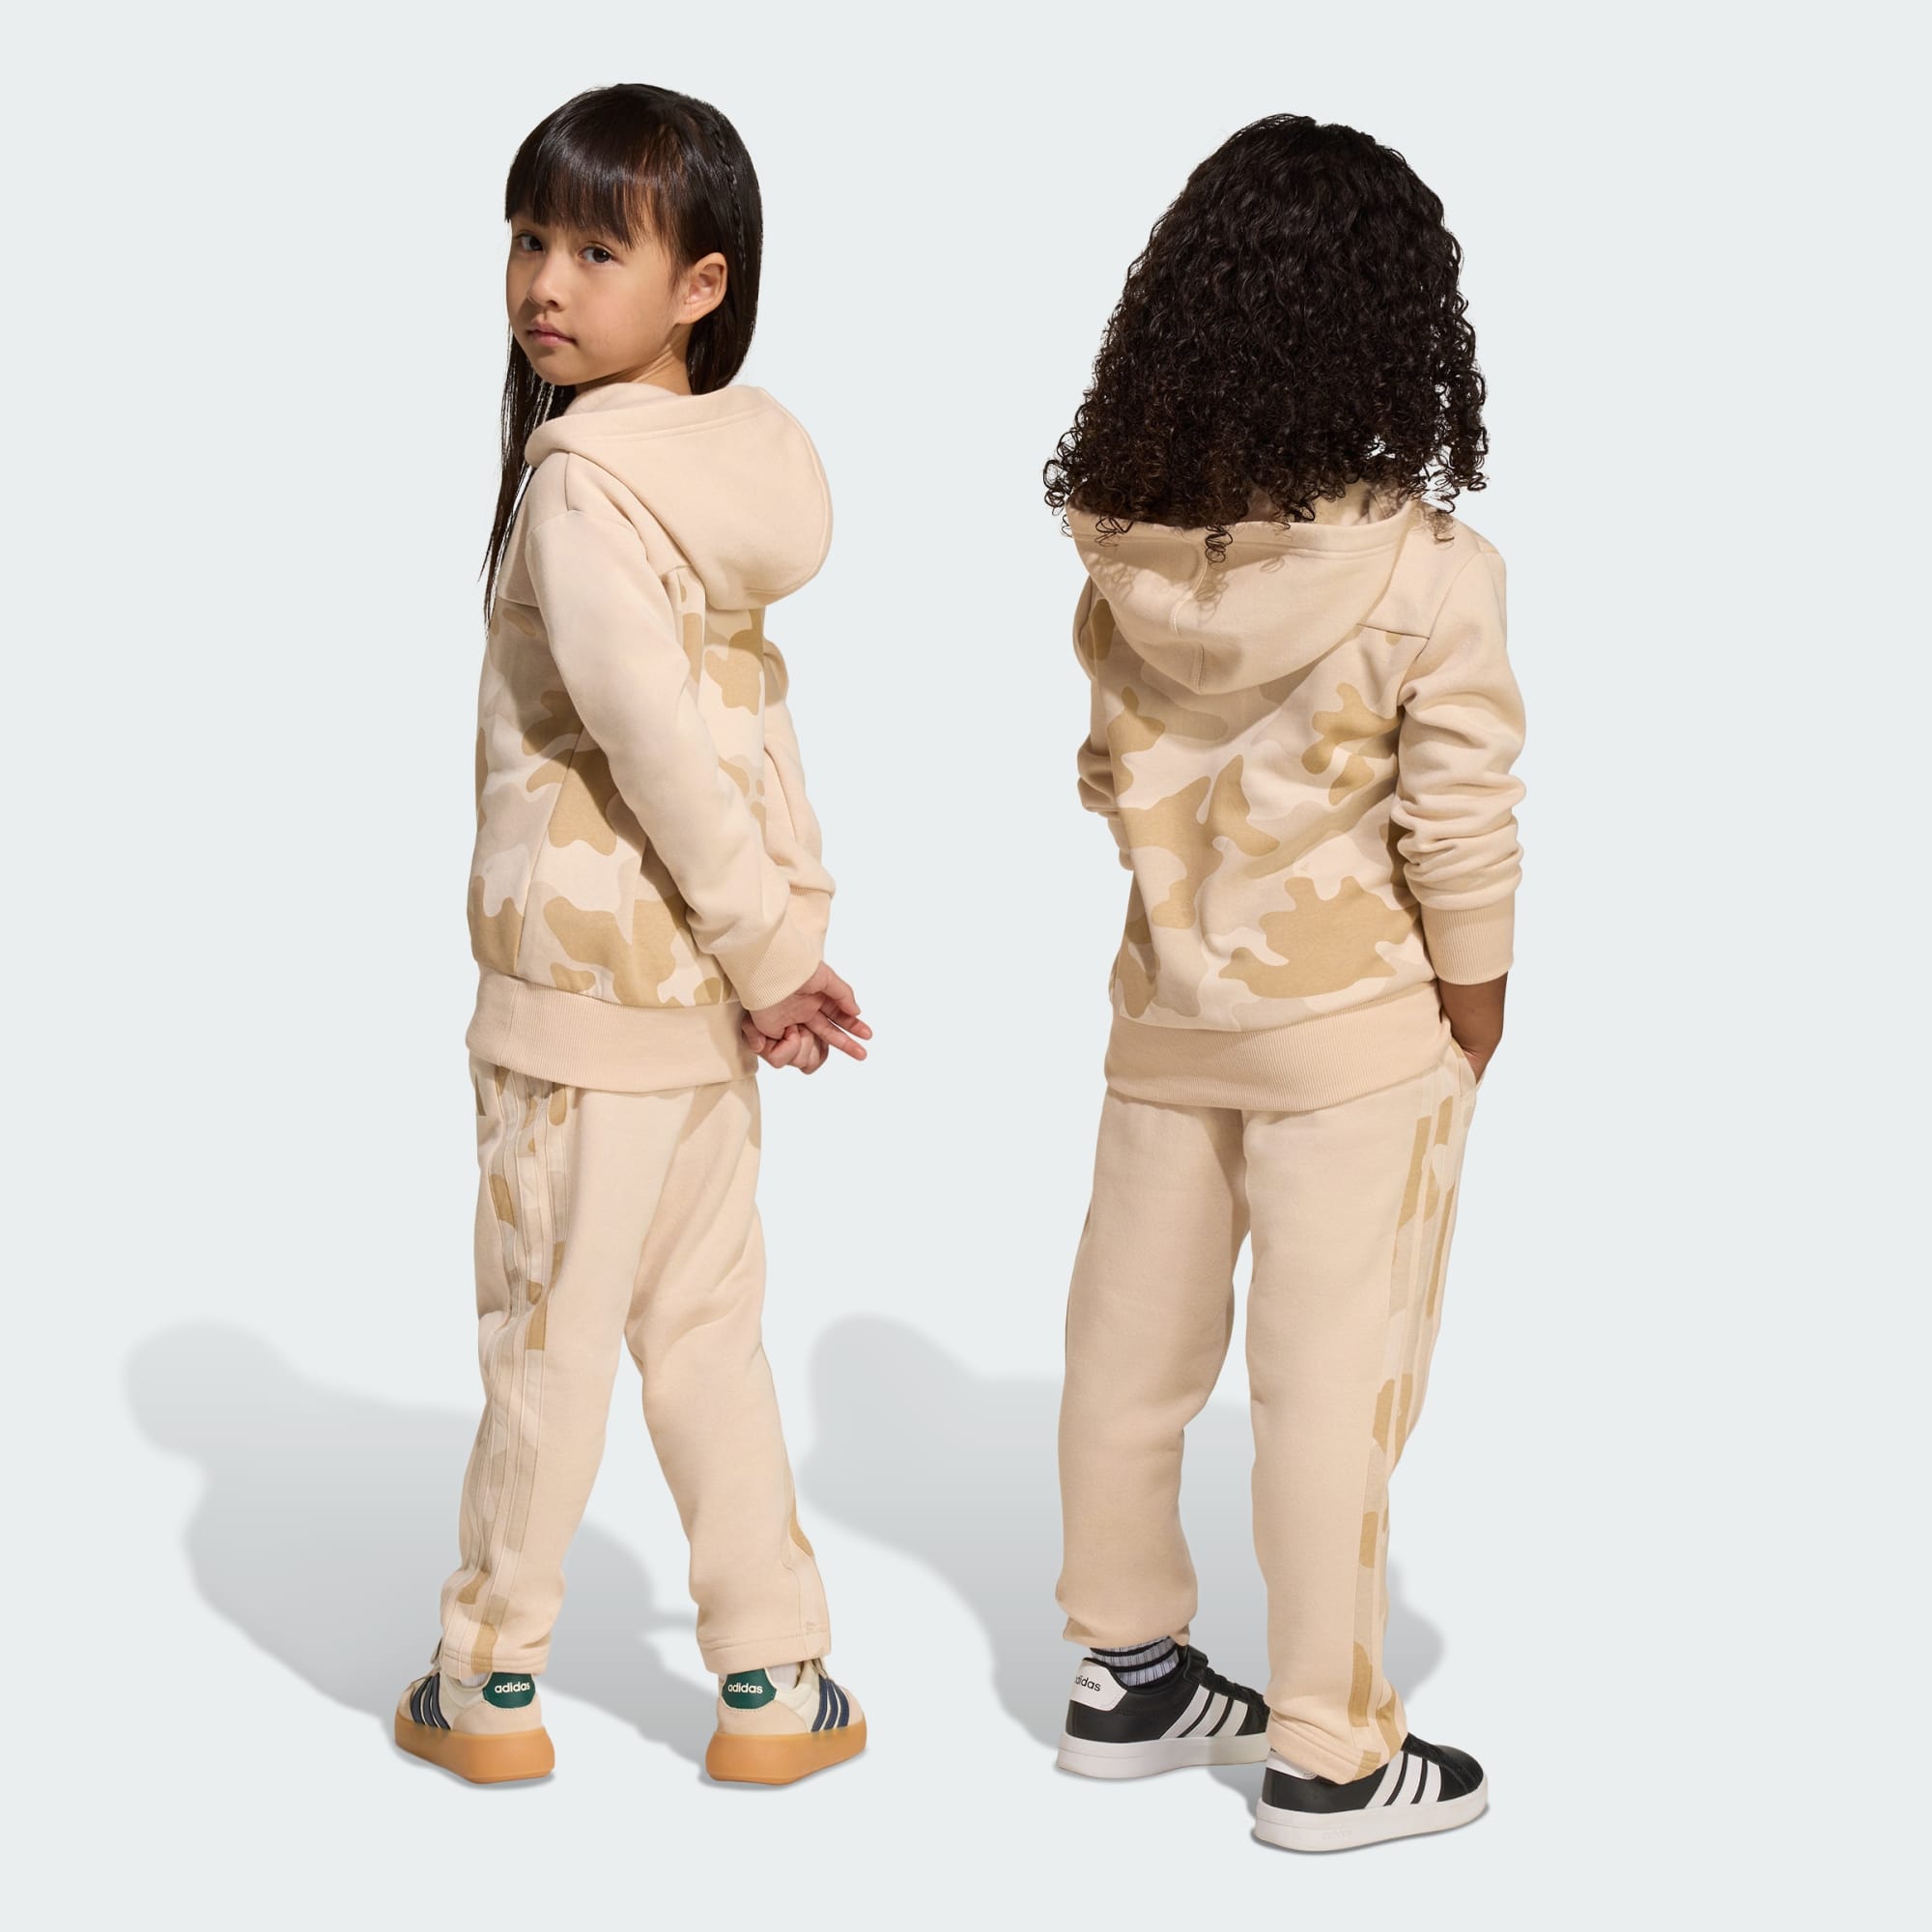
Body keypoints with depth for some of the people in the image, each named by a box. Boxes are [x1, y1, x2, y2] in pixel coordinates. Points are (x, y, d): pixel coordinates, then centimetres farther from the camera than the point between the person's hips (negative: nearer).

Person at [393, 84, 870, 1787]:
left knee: (548, 1334, 5)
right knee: (706, 1326, 15)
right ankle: (775, 1680, 20)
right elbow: (757, 713, 6)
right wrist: (791, 929, 5)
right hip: (703, 978, 7)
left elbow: (651, 729, -25)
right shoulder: (737, 453, 6)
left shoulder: (580, 470, -19)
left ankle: (493, 1684, 20)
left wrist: (768, 949, -17)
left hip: (585, 978, -7)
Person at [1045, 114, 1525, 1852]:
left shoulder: (1126, 551, -5)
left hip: (1169, 1005, 5)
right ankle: (1331, 1754, 14)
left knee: (1134, 1349, 16)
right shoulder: (1431, 571, -20)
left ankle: (1129, 1676, 31)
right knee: (1335, 1383, 4)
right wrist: (1475, 993, 0)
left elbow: (1113, 767, 5)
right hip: (1357, 1026, -5)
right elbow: (1461, 820, -14)